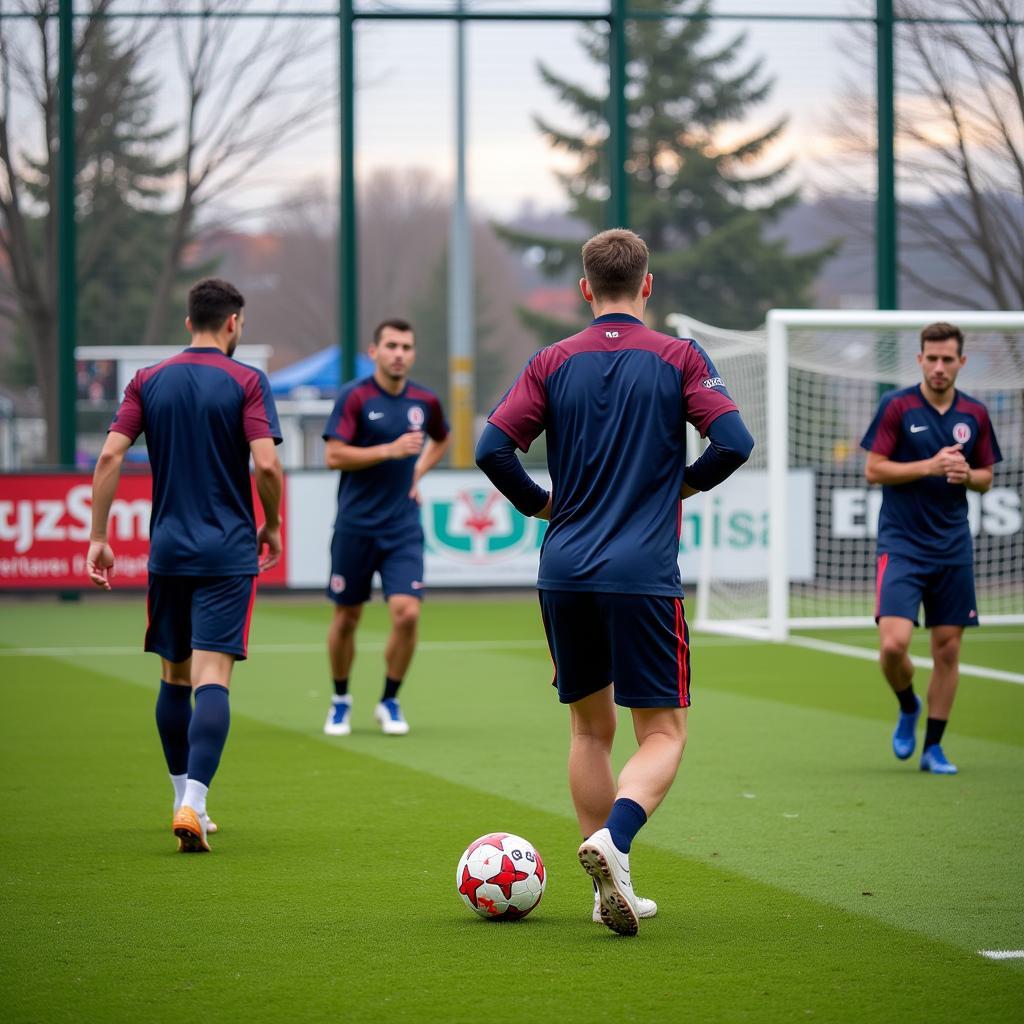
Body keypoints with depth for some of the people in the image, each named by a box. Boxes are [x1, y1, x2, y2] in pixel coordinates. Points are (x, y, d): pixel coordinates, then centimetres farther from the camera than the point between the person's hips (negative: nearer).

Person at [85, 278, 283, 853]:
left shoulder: (149, 382, 6)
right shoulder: (246, 381, -5)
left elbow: (111, 455, -2)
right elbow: (266, 464, -14)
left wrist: (99, 537, 2)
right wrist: (273, 525, 3)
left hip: (168, 550, 4)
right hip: (228, 552, -4)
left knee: (175, 677, 16)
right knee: (213, 678, -9)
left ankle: (186, 802, 24)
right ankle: (192, 803, -23)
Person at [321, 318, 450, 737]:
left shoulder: (425, 401, 4)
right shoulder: (355, 396, -9)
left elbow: (441, 439, 27)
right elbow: (333, 455, -17)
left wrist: (417, 473, 11)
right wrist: (390, 450, -23)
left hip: (403, 527, 2)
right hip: (355, 526, -2)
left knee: (406, 612, -12)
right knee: (347, 618, 8)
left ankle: (390, 702, 7)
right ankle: (340, 700, 29)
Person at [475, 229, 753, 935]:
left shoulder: (553, 363, 6)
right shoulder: (678, 359, 0)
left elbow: (493, 448, -2)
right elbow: (734, 441, -10)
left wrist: (542, 505, 13)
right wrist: (686, 482, 8)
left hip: (563, 574, 3)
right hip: (643, 577, -3)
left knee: (590, 729, 16)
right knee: (664, 732, 2)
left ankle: (611, 889, 15)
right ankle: (613, 839, -26)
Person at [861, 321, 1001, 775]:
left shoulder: (975, 414, 6)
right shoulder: (897, 406, -5)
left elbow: (986, 477, 14)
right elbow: (873, 469, -7)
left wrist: (967, 475, -9)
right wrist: (929, 466, -17)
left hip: (952, 548, 3)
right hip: (901, 545, -3)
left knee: (947, 648, 3)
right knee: (893, 643, -16)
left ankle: (933, 747, 14)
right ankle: (908, 707, 16)